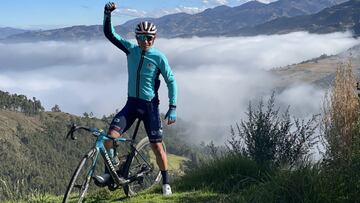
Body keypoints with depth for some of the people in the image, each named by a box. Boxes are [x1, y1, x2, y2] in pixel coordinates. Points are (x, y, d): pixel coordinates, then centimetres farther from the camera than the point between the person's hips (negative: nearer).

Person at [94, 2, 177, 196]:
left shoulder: (159, 57, -10)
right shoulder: (131, 49, 0)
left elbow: (171, 81, -5)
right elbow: (109, 33, -1)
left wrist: (172, 108, -11)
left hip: (150, 105, -3)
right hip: (131, 103, 3)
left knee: (156, 145, 0)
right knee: (111, 134, -15)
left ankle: (166, 183, 17)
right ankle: (109, 172, 2)